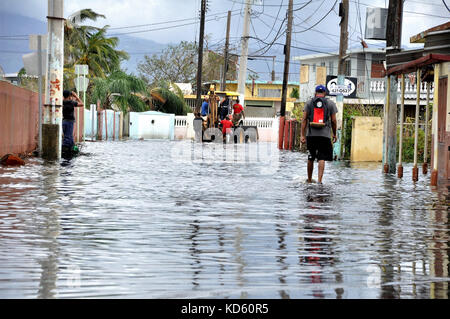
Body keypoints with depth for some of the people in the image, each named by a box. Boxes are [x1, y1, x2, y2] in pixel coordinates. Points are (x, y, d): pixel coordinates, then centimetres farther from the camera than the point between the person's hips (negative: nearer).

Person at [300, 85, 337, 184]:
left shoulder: (309, 103, 7)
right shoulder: (330, 103, 5)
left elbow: (304, 119, 0)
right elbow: (333, 120, 3)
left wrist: (302, 135, -1)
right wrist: (334, 134, 14)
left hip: (311, 135, 2)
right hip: (325, 135, -2)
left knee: (310, 158, 13)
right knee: (322, 158, -4)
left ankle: (309, 179, 24)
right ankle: (319, 180, -15)